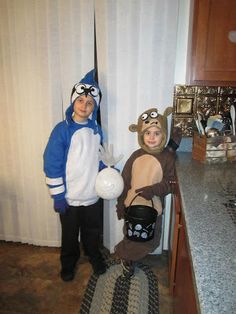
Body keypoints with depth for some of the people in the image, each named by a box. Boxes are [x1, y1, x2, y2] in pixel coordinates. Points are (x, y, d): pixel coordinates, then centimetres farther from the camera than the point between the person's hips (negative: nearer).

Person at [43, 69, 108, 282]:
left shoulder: (96, 130, -1)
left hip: (93, 195, 3)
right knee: (69, 234, 18)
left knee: (93, 231, 22)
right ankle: (68, 262, 44)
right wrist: (57, 195, -13)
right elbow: (52, 165, -13)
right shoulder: (62, 130, -15)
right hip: (70, 197, -3)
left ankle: (94, 256, 49)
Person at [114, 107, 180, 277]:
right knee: (132, 239, 11)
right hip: (132, 206, 0)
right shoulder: (136, 155, -5)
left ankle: (124, 253, 39)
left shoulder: (167, 157, -10)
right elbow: (125, 181, -1)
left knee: (151, 242, 13)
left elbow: (170, 183, -12)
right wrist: (120, 205, 0)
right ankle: (124, 254, 43)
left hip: (153, 208, 0)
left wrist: (153, 190, -28)